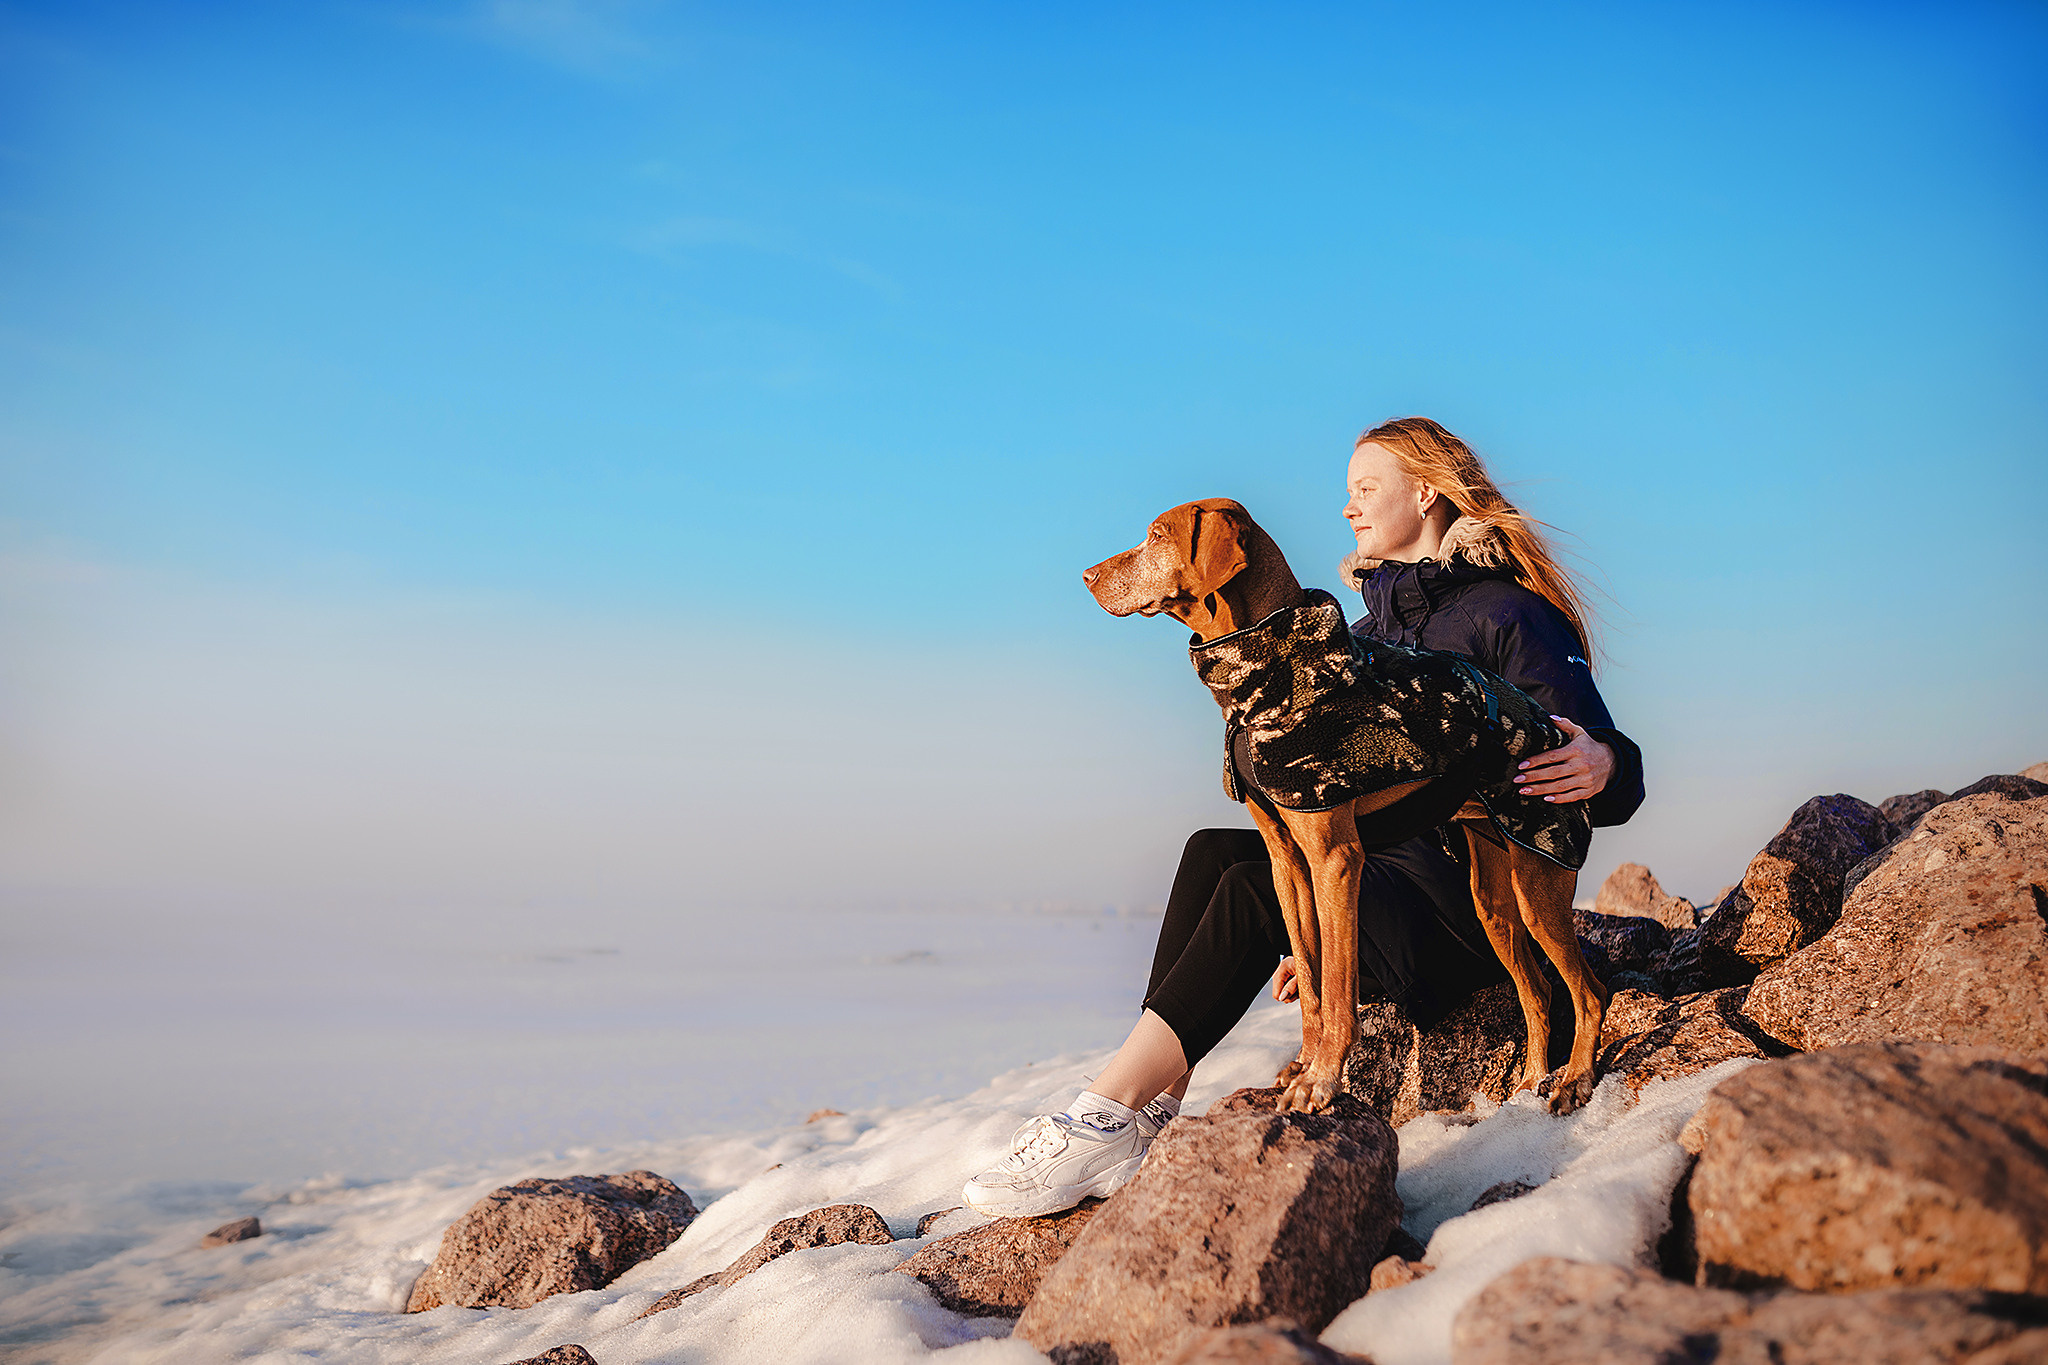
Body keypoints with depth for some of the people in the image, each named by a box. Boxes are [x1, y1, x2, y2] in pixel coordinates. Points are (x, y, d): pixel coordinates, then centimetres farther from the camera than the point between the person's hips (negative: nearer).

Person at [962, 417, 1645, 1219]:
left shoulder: (1508, 616, -6)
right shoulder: (1369, 632, 19)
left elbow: (1606, 770, -10)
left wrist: (1601, 766, -36)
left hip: (1471, 900, -8)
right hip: (1378, 869, 8)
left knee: (1255, 891, -26)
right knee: (1213, 852, -13)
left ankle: (1105, 1119, -28)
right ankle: (1143, 1119, -23)